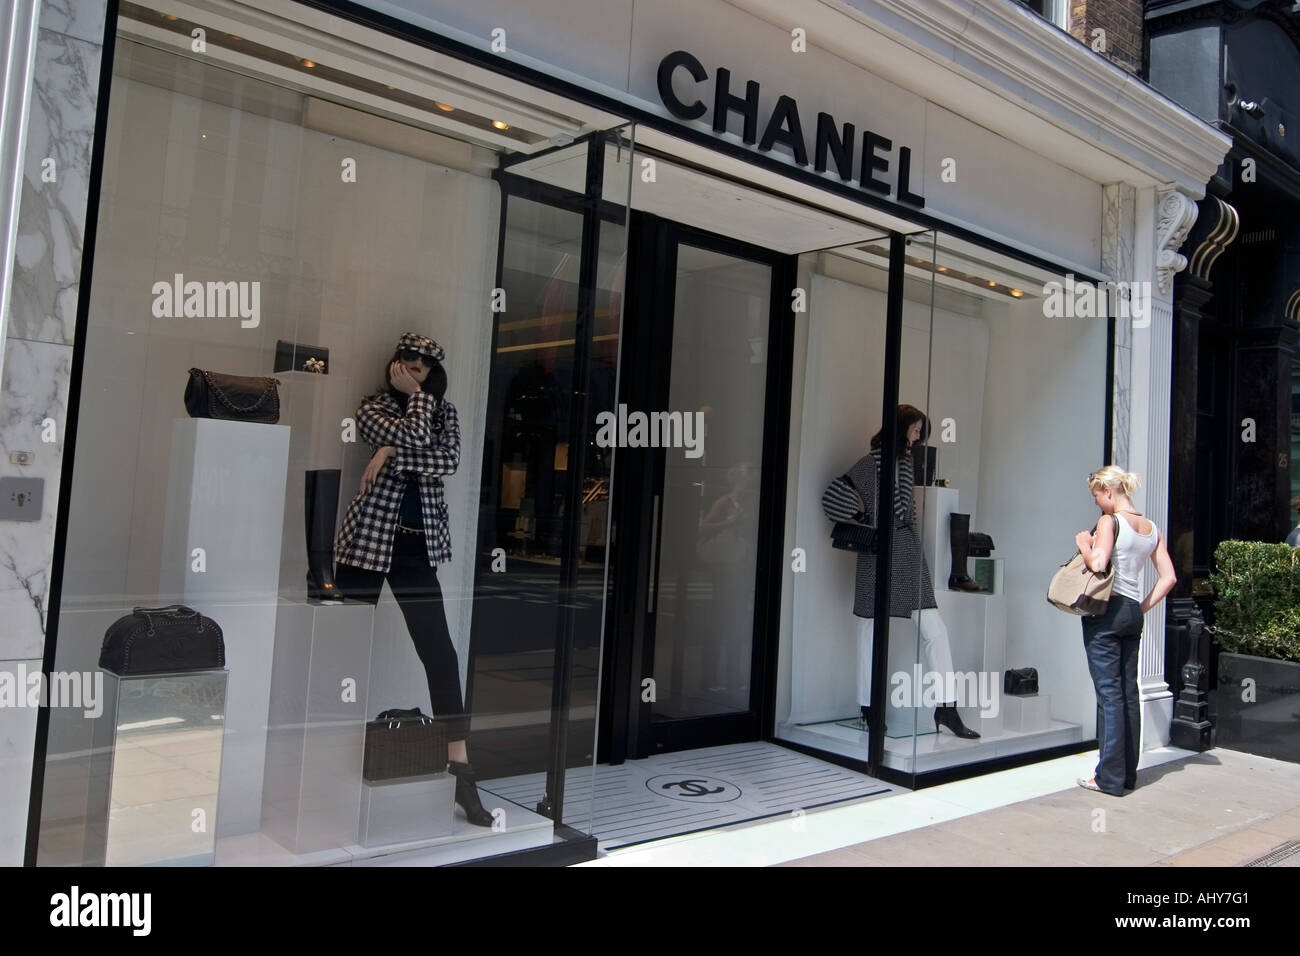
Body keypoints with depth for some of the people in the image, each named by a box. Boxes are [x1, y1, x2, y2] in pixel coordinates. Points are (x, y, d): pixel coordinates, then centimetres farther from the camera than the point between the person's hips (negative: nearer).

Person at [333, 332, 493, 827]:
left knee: (439, 651, -4)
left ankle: (461, 771, -2)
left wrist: (391, 454, -14)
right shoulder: (374, 406, 3)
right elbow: (412, 435, -17)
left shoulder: (444, 412, 11)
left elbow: (447, 460, -9)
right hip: (368, 539, -2)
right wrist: (417, 394, -3)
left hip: (418, 544, 2)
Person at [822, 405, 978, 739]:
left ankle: (946, 707, 1)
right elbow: (833, 497, -12)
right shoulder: (871, 463, -7)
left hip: (909, 552, 7)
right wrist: (863, 523, -8)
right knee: (871, 632, 4)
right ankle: (868, 709, 14)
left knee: (935, 630, -3)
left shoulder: (906, 461, 15)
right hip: (880, 554, -6)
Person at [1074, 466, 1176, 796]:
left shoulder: (1110, 521, -10)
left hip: (1106, 610, -7)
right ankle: (1128, 772, 19)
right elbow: (1168, 578, 11)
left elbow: (1097, 564, -23)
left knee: (1109, 693, -5)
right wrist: (1143, 607, 12)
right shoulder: (1152, 529, 12)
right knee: (1129, 691, 11)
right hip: (1133, 613, 7)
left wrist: (1083, 542, -4)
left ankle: (1110, 778, 0)